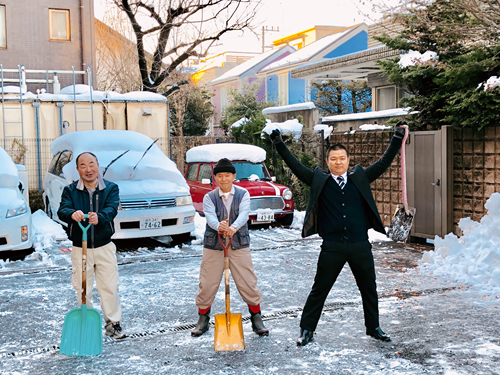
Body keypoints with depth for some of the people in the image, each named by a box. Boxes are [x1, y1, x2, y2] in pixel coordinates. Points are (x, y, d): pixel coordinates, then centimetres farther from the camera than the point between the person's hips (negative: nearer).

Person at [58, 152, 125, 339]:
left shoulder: (111, 188, -1)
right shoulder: (70, 190, 1)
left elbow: (112, 209, -19)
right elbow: (62, 211, -16)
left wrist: (99, 217, -42)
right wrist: (72, 214, -41)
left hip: (104, 247, 0)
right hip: (80, 248, 0)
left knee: (110, 287, 4)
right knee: (82, 289, 7)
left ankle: (113, 323, 19)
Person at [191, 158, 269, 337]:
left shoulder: (243, 194, 1)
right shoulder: (209, 197, 1)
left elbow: (244, 214, -18)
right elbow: (210, 217, -18)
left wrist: (233, 227, -40)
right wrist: (219, 226, -42)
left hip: (239, 245, 0)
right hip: (213, 246, 1)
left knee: (248, 284, 1)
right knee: (207, 284, 4)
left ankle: (257, 320, 19)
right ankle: (202, 321, 23)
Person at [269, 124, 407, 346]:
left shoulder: (360, 178, 6)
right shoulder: (319, 181, 2)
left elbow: (383, 163, 6)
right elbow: (296, 167, -2)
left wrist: (397, 140, -1)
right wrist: (279, 145, -8)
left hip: (360, 246, 2)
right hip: (332, 247, -2)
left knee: (369, 289, 15)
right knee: (319, 290, 5)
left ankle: (373, 328, 34)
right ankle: (307, 330, 18)